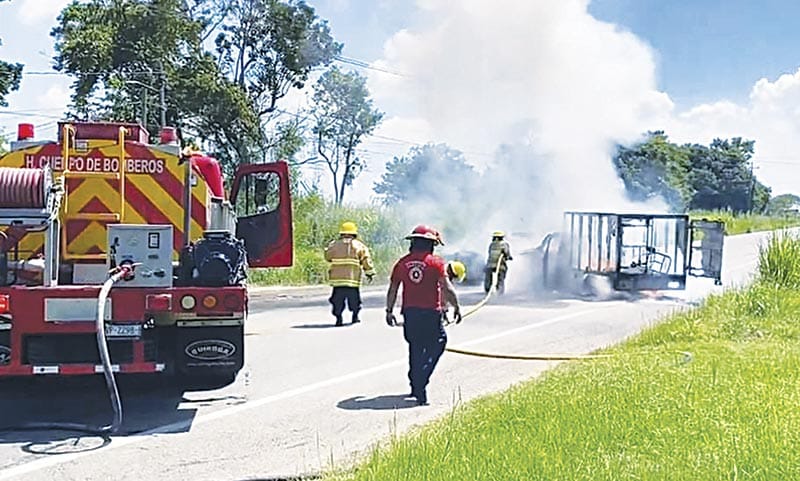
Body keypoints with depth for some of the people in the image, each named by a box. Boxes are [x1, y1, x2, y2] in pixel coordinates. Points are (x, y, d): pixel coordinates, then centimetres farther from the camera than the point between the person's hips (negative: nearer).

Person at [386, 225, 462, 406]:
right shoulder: (436, 262, -6)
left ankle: (416, 386, 27)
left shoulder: (402, 263, 5)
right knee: (436, 344, 5)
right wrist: (456, 307, 0)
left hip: (409, 313, 5)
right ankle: (420, 383, -12)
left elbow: (392, 289, 8)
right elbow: (446, 288, -11)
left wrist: (389, 311, 18)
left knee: (415, 348, 18)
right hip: (430, 313, -5)